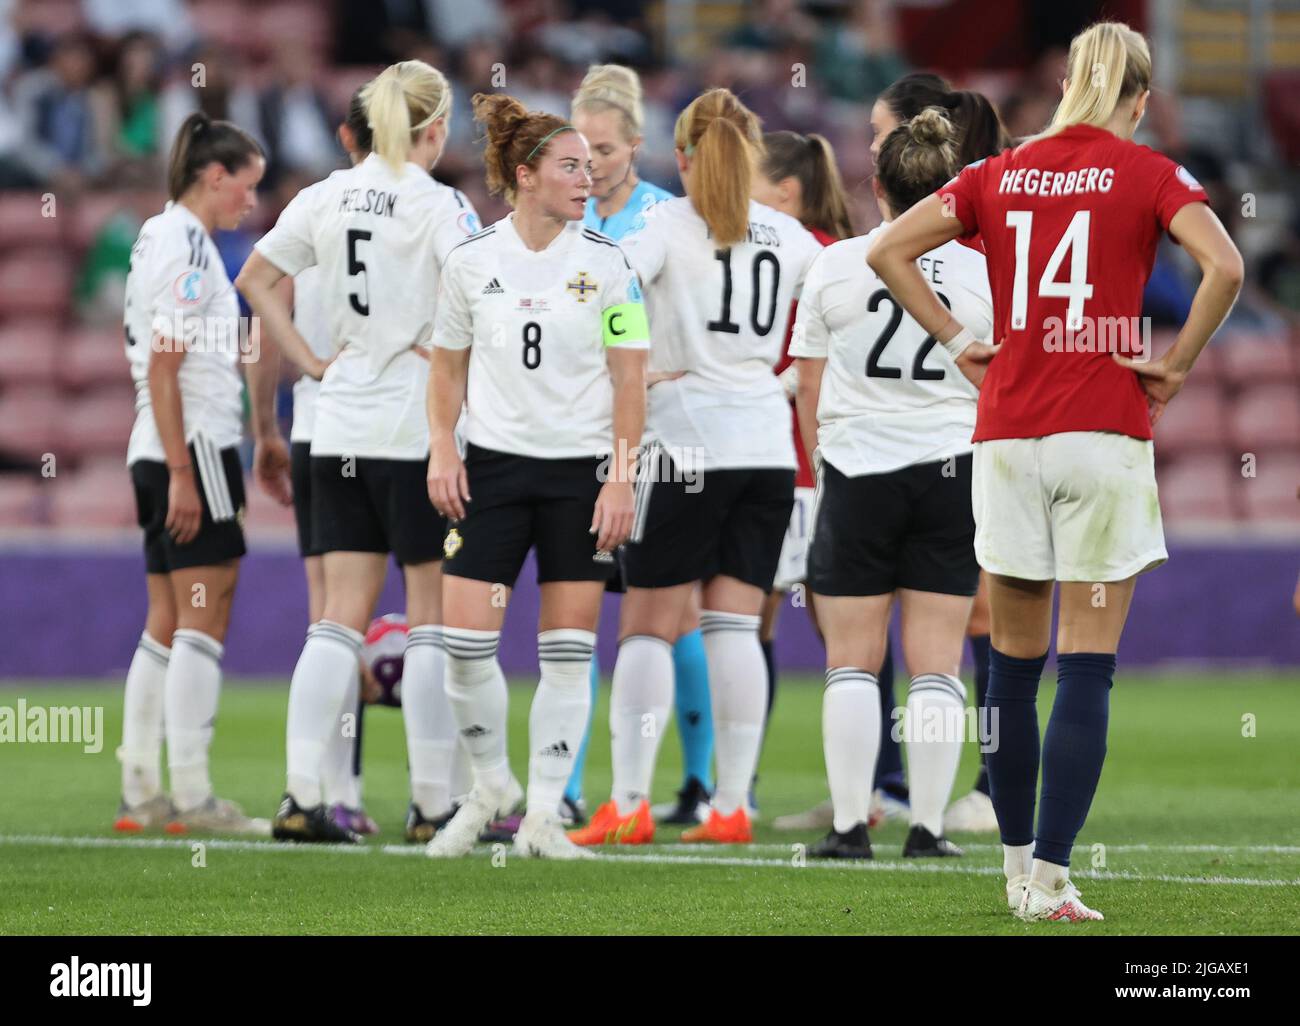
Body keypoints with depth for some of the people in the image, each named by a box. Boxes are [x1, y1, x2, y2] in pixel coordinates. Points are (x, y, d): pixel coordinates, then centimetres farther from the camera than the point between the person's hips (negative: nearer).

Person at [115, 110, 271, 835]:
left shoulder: (166, 238, 17)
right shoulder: (186, 245, -12)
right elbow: (163, 367, -18)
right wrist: (182, 472, -20)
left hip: (166, 454, 10)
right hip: (194, 448, -10)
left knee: (167, 626, 9)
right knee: (204, 620, -9)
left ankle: (141, 794, 9)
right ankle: (193, 797, -10)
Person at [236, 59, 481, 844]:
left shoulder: (326, 198, 7)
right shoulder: (440, 206, -11)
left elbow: (256, 278, 15)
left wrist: (311, 360, 12)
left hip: (341, 426, 6)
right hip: (417, 430, -6)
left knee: (342, 614, 7)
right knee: (434, 616, 3)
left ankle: (302, 795, 1)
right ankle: (433, 802, 4)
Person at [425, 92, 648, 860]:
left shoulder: (607, 263, -2)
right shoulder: (472, 261, 1)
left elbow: (630, 378, -1)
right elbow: (449, 364, 12)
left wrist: (621, 478, -7)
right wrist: (442, 451, 1)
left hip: (582, 469, -1)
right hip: (493, 464, 1)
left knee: (568, 650, 0)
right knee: (465, 640, -6)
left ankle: (544, 814, 7)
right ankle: (490, 783, 17)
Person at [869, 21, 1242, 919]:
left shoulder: (1001, 173, 9)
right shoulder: (1146, 173, -2)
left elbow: (890, 250, 4)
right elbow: (1225, 267, -17)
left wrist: (957, 341, 8)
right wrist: (1175, 366, -6)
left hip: (1006, 434, 3)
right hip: (1103, 433, -3)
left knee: (1015, 663, 13)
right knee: (1087, 667, -2)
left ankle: (1018, 866, 19)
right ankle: (1051, 878, -10)